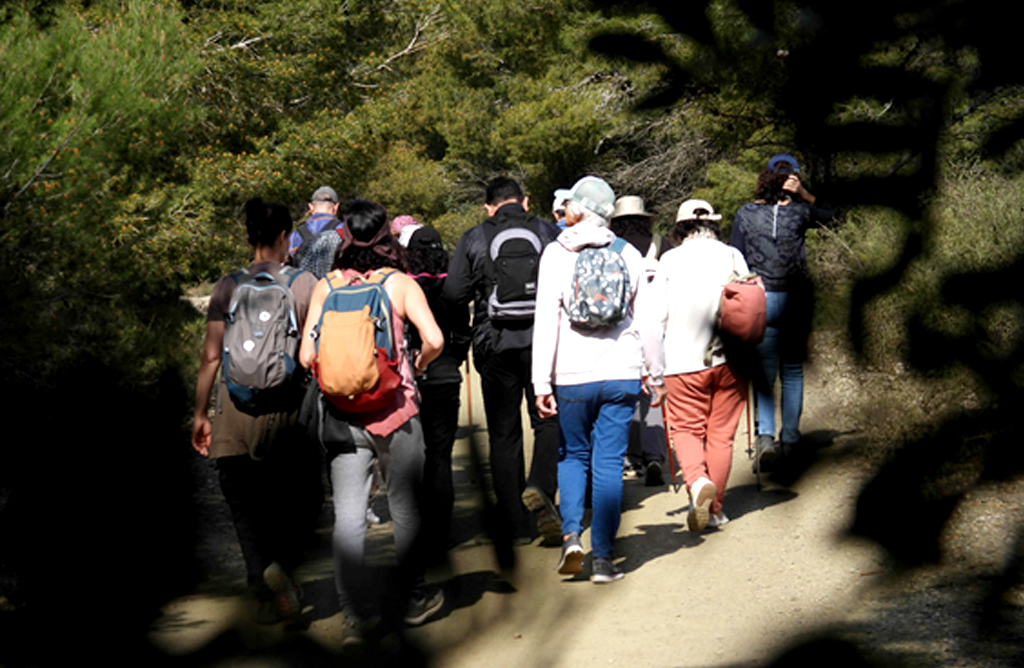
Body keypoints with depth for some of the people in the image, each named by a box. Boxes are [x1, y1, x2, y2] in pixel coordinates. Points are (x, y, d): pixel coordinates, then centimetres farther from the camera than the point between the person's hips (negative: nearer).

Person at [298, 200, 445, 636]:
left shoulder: (325, 287, 1)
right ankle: (416, 599, 25)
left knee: (347, 514, 4)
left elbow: (307, 356, -3)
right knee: (405, 507, 13)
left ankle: (355, 609, 4)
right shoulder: (400, 283, -3)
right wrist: (417, 366, 6)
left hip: (343, 413, 1)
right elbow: (434, 340, -14)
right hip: (395, 410, -1)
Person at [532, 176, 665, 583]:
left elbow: (546, 322, -7)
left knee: (573, 455, 17)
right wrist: (656, 375, 16)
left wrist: (542, 383, -7)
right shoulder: (628, 255, 5)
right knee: (609, 463, 5)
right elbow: (646, 322, 7)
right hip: (621, 374, 2)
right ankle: (603, 558, 3)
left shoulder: (557, 254, -3)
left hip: (572, 376, -1)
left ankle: (571, 533, -2)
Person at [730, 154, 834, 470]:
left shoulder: (745, 214, 0)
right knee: (792, 370, 12)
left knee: (763, 372, 1)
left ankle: (765, 436, -18)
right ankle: (790, 439, 15)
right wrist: (804, 194, 7)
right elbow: (828, 214, 20)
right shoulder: (800, 211, -1)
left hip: (759, 299, 0)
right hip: (796, 300, 0)